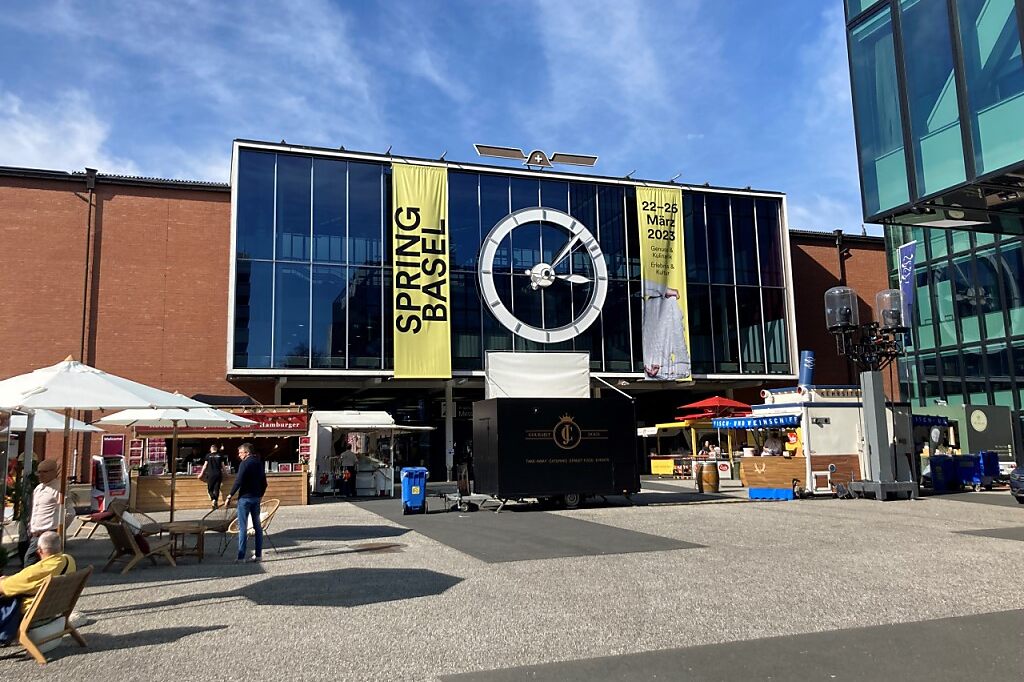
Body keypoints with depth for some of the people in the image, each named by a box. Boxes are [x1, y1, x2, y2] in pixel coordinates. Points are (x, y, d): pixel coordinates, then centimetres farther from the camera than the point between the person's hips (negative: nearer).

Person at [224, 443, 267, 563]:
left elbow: (238, 482, -18)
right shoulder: (259, 463, 10)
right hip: (256, 498, 7)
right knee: (257, 526, 11)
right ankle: (258, 554, 13)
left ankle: (241, 556, -2)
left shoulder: (245, 464, -12)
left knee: (243, 527, -2)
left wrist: (230, 496, -13)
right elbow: (264, 483, 14)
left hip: (245, 498, -7)